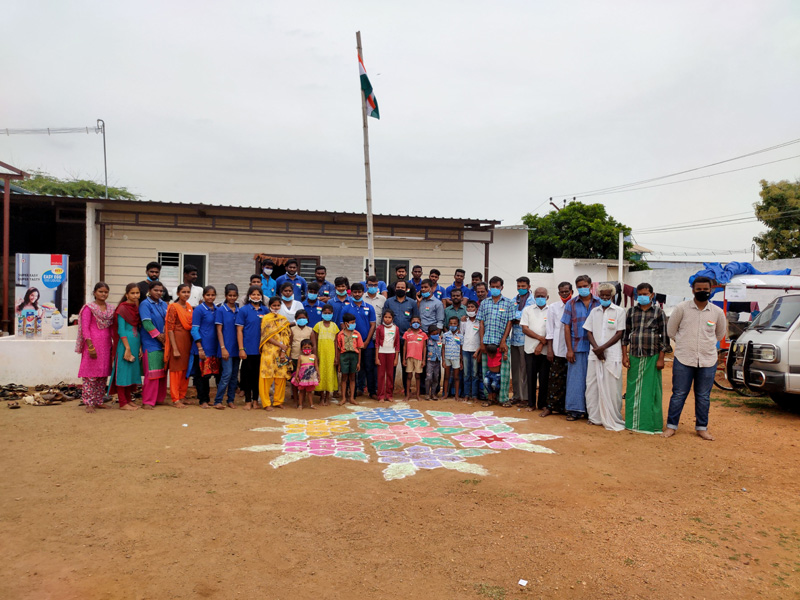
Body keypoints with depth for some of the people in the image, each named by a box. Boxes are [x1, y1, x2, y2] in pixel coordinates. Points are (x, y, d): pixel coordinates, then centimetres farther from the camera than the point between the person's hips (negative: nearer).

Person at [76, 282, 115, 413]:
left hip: (106, 345, 6)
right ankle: (89, 404, 0)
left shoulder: (111, 308, 12)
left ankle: (99, 402, 18)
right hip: (93, 343, -6)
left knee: (103, 375, 9)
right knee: (90, 375, -4)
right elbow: (85, 328, -8)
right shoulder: (89, 308, -4)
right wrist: (90, 346, -15)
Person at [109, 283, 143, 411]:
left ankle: (128, 400, 21)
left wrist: (140, 347, 8)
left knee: (133, 371, 11)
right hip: (125, 343, -8)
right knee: (123, 372, -3)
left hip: (136, 343, 8)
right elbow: (121, 330, -14)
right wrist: (127, 348, -18)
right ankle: (123, 403, 3)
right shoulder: (122, 308, -9)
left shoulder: (136, 308, 12)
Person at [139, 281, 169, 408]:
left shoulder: (164, 304, 13)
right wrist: (159, 336, -11)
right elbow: (147, 323, -13)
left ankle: (160, 398, 18)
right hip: (151, 344, -6)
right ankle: (148, 401, 0)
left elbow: (167, 321, 12)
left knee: (163, 372, 8)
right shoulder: (145, 304, -5)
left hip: (163, 343, 6)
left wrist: (165, 335, -5)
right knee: (152, 373, -7)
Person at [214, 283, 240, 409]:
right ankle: (217, 401, -1)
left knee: (234, 375, 8)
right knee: (227, 373, -10)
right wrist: (223, 348, -11)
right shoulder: (221, 310, -3)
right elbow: (219, 330, -5)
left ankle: (231, 400, 18)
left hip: (236, 348, 5)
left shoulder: (239, 310, 9)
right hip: (226, 348, -5)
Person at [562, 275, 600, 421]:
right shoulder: (571, 304, 6)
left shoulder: (599, 303, 5)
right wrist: (569, 349, -4)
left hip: (594, 348, 0)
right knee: (576, 378, 2)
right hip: (577, 348, 0)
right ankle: (575, 410, 8)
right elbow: (567, 328, 3)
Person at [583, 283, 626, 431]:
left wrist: (603, 347, -12)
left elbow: (620, 333, -4)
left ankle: (613, 421, 4)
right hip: (595, 355, 4)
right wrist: (596, 348, -7)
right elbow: (589, 332, 10)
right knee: (592, 386, 6)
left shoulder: (619, 311, 1)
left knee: (611, 388, -3)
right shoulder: (594, 311, 13)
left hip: (612, 355, -4)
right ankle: (595, 417, 17)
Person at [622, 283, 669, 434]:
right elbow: (626, 333, 11)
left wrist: (661, 358, -4)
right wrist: (625, 355, 4)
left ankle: (650, 423, 9)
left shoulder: (658, 312, 3)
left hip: (652, 357, -2)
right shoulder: (631, 311, 9)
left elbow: (664, 336, 1)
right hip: (634, 356, 3)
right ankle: (633, 422, 15)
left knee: (650, 391, 1)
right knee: (633, 390, 6)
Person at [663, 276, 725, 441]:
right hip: (683, 360, -2)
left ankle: (702, 427, 24)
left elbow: (720, 332, 21)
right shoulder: (682, 308, -4)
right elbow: (671, 329, 8)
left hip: (708, 361, 2)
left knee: (703, 397, 11)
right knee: (678, 394, 3)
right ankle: (671, 426, 14)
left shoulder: (717, 312, 3)